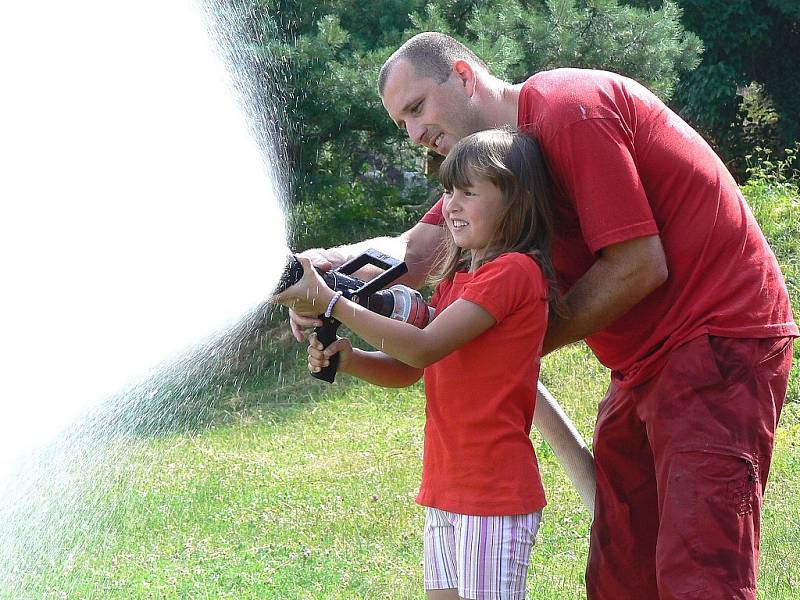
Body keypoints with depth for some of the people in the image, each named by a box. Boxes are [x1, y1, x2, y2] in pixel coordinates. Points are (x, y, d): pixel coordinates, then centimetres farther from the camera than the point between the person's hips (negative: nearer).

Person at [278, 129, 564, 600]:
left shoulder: (513, 270, -13)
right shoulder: (457, 277, 17)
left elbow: (424, 348, -19)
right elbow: (407, 371, 17)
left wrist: (331, 302, -17)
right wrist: (346, 358, -2)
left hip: (494, 495, -9)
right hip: (446, 490, 9)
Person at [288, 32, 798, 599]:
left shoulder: (570, 108, -17)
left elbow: (638, 266, -20)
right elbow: (417, 249, 3)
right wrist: (334, 265, -16)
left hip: (717, 340, -10)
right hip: (646, 362, 10)